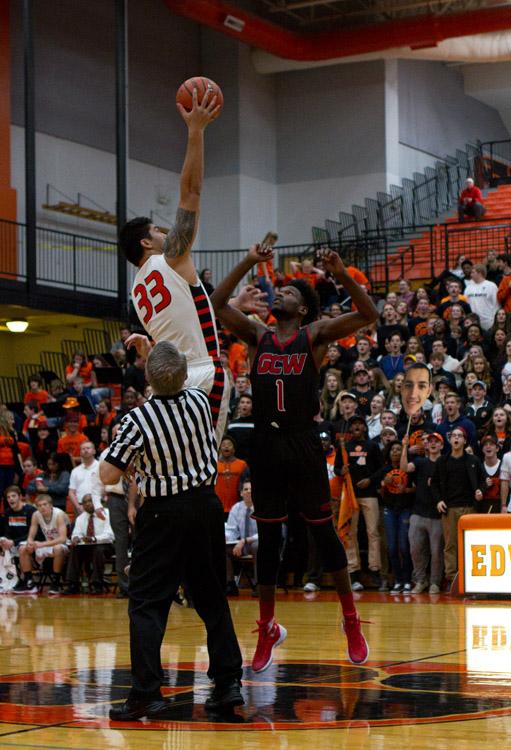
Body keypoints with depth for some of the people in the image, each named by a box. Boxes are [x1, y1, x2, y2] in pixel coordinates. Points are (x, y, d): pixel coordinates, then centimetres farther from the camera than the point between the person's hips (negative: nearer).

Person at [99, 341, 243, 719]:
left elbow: (108, 476, -14)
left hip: (163, 515, -5)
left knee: (147, 602, 0)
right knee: (212, 597, 14)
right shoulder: (200, 401, -3)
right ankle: (228, 681, 13)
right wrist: (148, 352, 31)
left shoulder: (139, 420, -17)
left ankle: (147, 692, -7)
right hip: (206, 504, 5)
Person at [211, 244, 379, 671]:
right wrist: (249, 264, -5)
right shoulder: (258, 336, 10)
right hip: (266, 447, 3)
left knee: (324, 532, 4)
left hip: (304, 447, -3)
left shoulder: (315, 335, 0)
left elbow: (369, 315, -10)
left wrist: (341, 274, -23)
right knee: (268, 539, 9)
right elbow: (217, 305, 2)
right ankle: (268, 628, 19)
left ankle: (351, 621, 17)